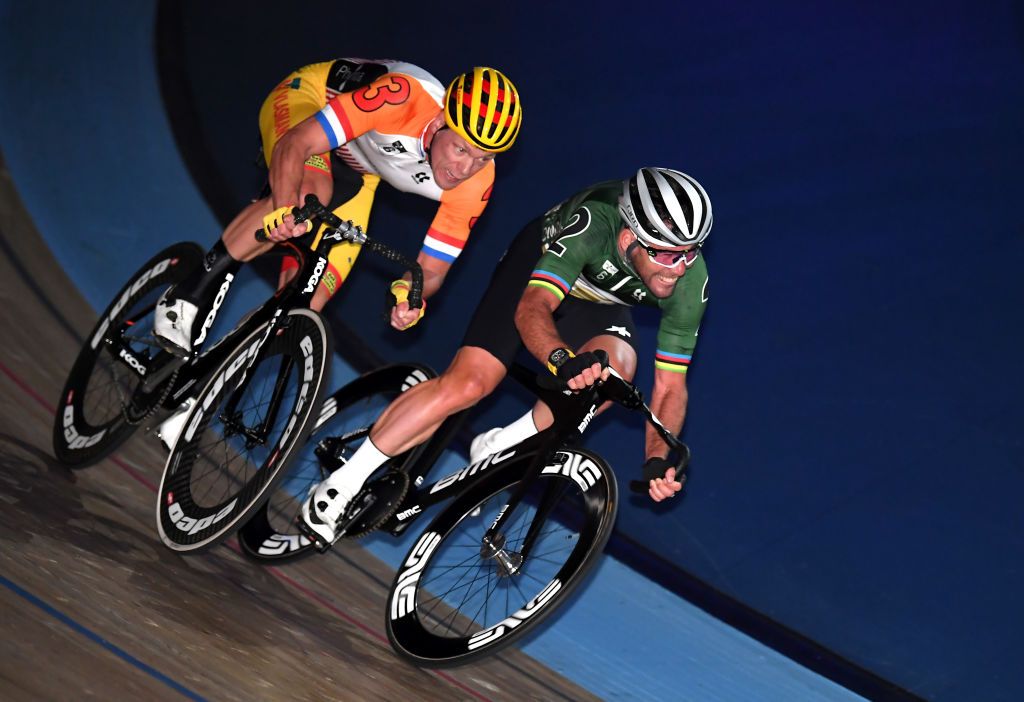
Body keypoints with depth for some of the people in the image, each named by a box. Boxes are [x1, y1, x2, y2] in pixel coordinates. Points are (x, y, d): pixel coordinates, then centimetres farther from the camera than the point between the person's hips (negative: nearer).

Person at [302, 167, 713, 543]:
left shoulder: (690, 281, -30)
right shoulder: (593, 224, -41)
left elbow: (670, 386, -23)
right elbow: (531, 308, -50)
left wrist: (657, 459, -38)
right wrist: (563, 360, -70)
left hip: (600, 302, 4)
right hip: (539, 266, -3)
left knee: (615, 369, -30)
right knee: (468, 384, -21)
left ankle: (495, 449, -9)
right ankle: (342, 483, -8)